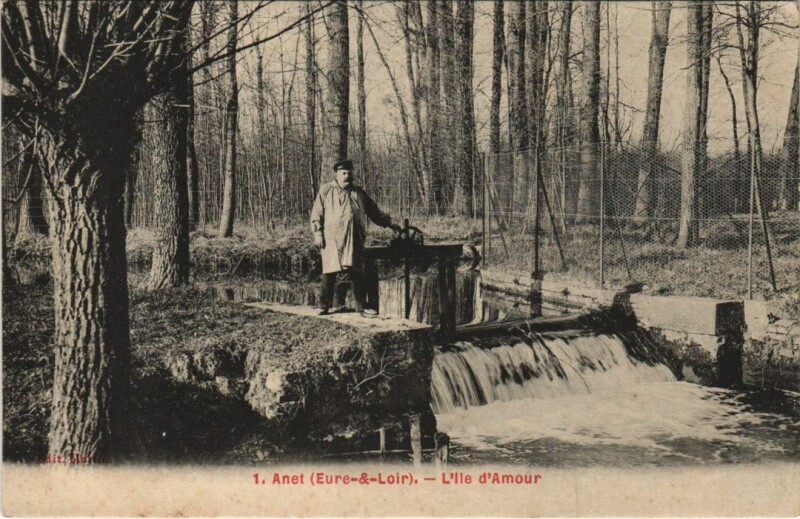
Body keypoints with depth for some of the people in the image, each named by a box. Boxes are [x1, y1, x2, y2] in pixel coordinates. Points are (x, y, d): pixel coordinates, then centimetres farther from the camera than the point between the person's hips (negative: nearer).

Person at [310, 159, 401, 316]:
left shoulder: (358, 192, 19)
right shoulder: (326, 190, 7)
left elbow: (374, 211, 24)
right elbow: (317, 213, 4)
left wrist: (389, 223, 18)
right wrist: (318, 233, -5)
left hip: (355, 239, 4)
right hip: (332, 239, -4)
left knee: (357, 273, 3)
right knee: (330, 273, -5)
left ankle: (360, 307, 10)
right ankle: (324, 306, 6)